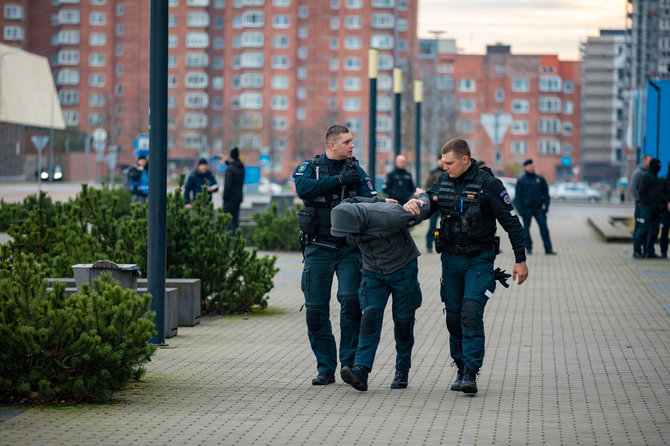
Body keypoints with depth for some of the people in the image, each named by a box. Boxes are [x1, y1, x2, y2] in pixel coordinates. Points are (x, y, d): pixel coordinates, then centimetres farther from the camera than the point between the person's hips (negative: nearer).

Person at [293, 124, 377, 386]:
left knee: (350, 300, -18)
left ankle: (349, 362, -7)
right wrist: (339, 180, -17)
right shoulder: (310, 167, 6)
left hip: (349, 247, 0)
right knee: (315, 309, 0)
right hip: (318, 248, 0)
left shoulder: (356, 171, 10)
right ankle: (326, 368, 11)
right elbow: (302, 188, -15)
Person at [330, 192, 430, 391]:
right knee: (370, 317, -13)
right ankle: (361, 371, -25)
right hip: (374, 273, 4)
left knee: (403, 322, 5)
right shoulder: (345, 217, -15)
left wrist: (422, 196, 2)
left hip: (402, 269, -4)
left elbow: (420, 210, -17)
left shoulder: (386, 216, -33)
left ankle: (402, 371, 23)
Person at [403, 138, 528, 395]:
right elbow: (427, 204, 12)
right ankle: (461, 368, 20)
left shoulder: (488, 184, -12)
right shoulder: (444, 182, 5)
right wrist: (412, 204, -14)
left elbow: (511, 222, -9)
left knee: (471, 313, -16)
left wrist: (520, 260, -10)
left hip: (479, 260, -6)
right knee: (454, 316, 7)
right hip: (451, 258, 6)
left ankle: (471, 374, -14)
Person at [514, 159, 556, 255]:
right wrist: (520, 210, -7)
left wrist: (546, 206, 2)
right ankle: (528, 248, 13)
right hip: (527, 208, -1)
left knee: (544, 227, -5)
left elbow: (546, 193, 12)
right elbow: (518, 196, 1)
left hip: (538, 208, 1)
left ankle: (548, 249, -6)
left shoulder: (540, 179, 8)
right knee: (526, 228, 2)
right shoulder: (521, 181, 2)